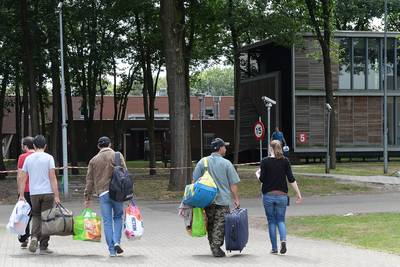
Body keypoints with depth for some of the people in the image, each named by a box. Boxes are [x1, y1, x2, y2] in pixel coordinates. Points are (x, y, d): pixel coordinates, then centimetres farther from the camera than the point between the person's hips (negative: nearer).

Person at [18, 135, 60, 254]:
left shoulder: (28, 158, 6)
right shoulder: (48, 158, -3)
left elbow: (23, 178, 7)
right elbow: (52, 178, -9)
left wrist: (21, 195, 13)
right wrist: (56, 195, -7)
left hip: (34, 193, 3)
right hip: (47, 192, -3)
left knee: (36, 216, 18)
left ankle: (34, 237, -7)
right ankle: (43, 247, 5)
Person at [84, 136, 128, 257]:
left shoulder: (93, 160, 13)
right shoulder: (117, 155, 5)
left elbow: (89, 180, 14)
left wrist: (87, 198, 17)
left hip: (103, 194, 2)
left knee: (107, 221, 4)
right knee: (118, 217, 14)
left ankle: (112, 250, 3)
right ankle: (116, 241, -4)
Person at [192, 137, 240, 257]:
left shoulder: (202, 162, 3)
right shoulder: (227, 163, -4)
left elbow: (195, 181, 3)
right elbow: (233, 184, -2)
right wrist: (236, 199, 5)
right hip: (223, 200, -3)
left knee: (210, 225, 13)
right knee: (220, 225, 2)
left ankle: (213, 247, 18)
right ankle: (216, 248, -3)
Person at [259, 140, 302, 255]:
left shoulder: (265, 161, -5)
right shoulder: (285, 161, 0)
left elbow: (262, 179, -7)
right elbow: (291, 179, -3)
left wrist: (258, 174, 15)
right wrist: (298, 193, 1)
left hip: (268, 195, -1)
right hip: (282, 195, 1)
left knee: (271, 221, 8)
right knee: (280, 220, 10)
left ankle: (274, 248, 8)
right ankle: (283, 240, -16)